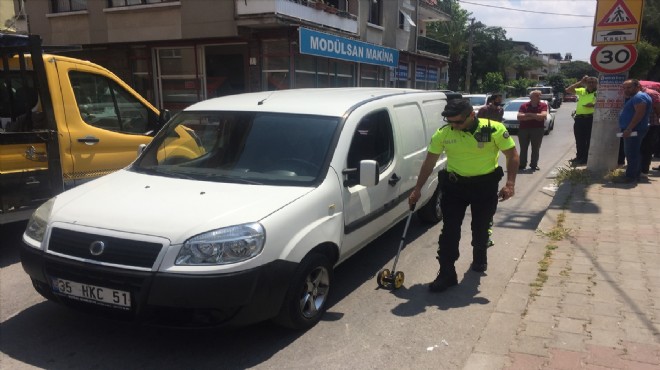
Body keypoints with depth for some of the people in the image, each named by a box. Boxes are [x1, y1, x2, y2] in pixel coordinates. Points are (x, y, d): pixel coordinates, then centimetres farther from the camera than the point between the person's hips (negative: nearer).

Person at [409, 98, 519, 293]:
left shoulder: (494, 129, -15)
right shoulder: (443, 133, -10)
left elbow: (512, 155, -7)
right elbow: (429, 162, -1)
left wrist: (510, 184, -17)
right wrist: (417, 189, -1)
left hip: (485, 185, -1)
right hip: (454, 184, 1)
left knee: (481, 228, 15)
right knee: (449, 230, -4)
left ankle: (480, 258, 44)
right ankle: (446, 274, 4)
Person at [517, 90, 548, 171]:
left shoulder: (543, 105, 3)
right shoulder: (524, 106, 3)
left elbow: (543, 116, -13)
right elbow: (519, 117, -8)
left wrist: (529, 114, -8)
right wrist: (535, 117, -9)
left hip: (537, 129, 0)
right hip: (523, 129, 0)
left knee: (536, 148, 2)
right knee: (523, 148, 2)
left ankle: (534, 165, 11)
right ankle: (522, 165, 9)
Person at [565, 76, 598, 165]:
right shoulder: (582, 91, 14)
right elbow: (568, 90, 11)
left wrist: (593, 105, -24)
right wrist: (580, 82, 6)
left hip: (590, 118, -5)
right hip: (579, 118, 5)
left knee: (589, 139, 1)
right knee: (579, 140, 12)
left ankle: (586, 158, 7)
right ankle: (579, 157, 23)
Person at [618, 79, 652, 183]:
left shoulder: (639, 97, -15)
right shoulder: (634, 97, 19)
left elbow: (640, 113, -25)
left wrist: (629, 129, -28)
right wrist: (627, 96, 15)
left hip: (634, 130, -11)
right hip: (633, 130, 11)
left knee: (631, 153, -10)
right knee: (633, 153, 15)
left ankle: (631, 176, -8)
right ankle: (636, 174, 22)